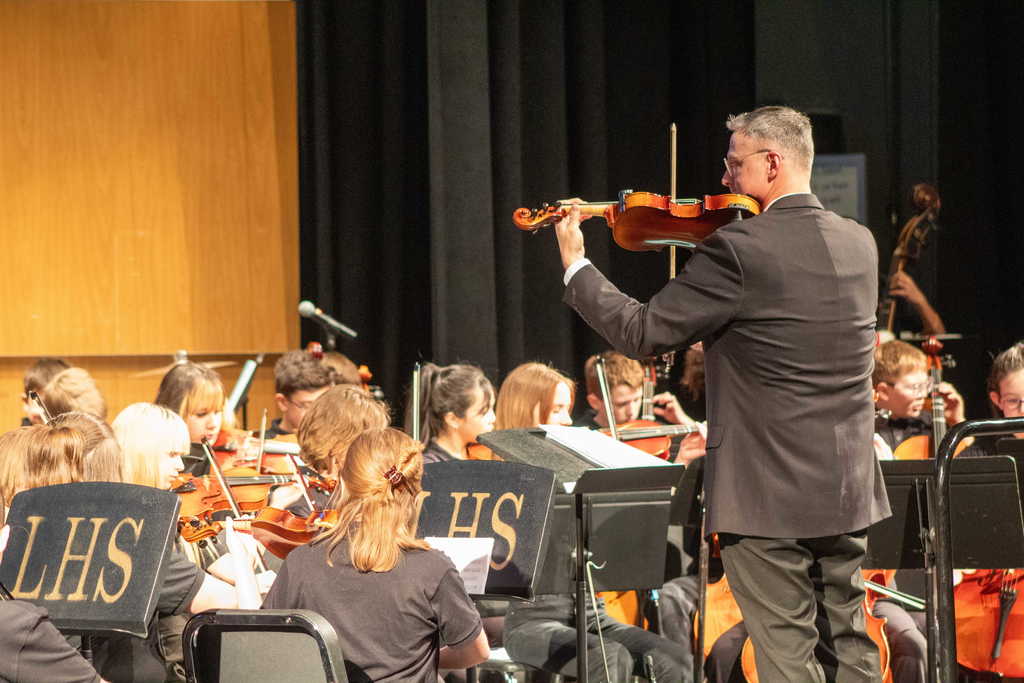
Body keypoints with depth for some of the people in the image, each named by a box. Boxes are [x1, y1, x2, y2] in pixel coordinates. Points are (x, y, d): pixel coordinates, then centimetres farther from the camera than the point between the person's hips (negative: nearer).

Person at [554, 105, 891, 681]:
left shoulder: (740, 249, -17)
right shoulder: (859, 244, 6)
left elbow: (643, 333, -13)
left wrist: (575, 266, 0)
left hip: (768, 497, -7)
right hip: (849, 491, 7)